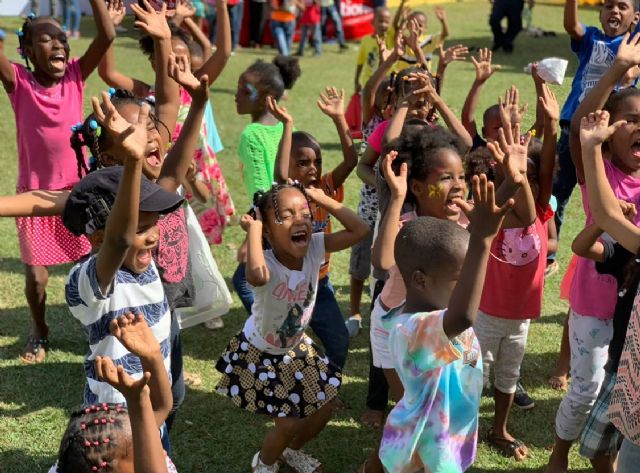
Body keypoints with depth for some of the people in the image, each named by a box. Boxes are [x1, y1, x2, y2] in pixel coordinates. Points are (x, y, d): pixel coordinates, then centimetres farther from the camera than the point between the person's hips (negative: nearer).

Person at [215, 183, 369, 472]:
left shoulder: (314, 248, -20)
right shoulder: (267, 264, -36)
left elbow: (360, 231, -23)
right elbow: (257, 277, -61)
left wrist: (323, 199, -23)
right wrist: (253, 230, -47)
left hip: (296, 349, 6)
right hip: (260, 354, -6)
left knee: (324, 408, 15)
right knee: (289, 423, -3)